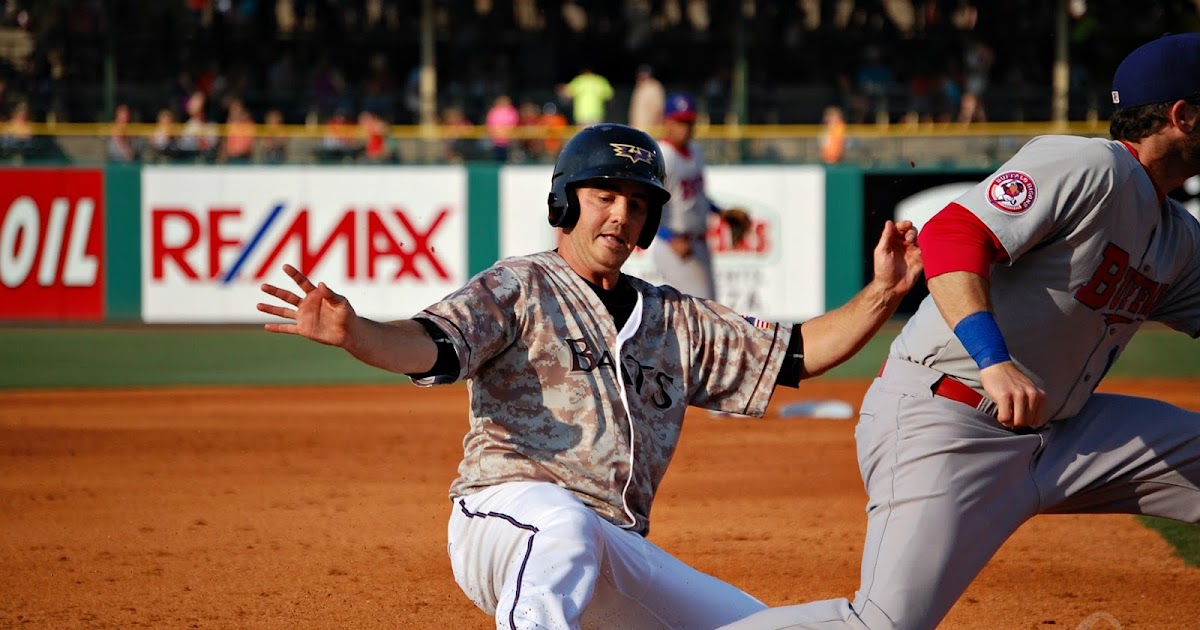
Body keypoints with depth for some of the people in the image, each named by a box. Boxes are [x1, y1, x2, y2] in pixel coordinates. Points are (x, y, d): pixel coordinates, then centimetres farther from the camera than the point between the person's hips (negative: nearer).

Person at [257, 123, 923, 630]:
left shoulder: (675, 320, 22)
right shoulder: (517, 289, 4)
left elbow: (793, 354, 20)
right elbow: (431, 346, -14)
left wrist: (882, 294, 5)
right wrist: (352, 332, -35)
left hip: (620, 556, 7)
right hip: (504, 512, -7)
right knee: (563, 528, -41)